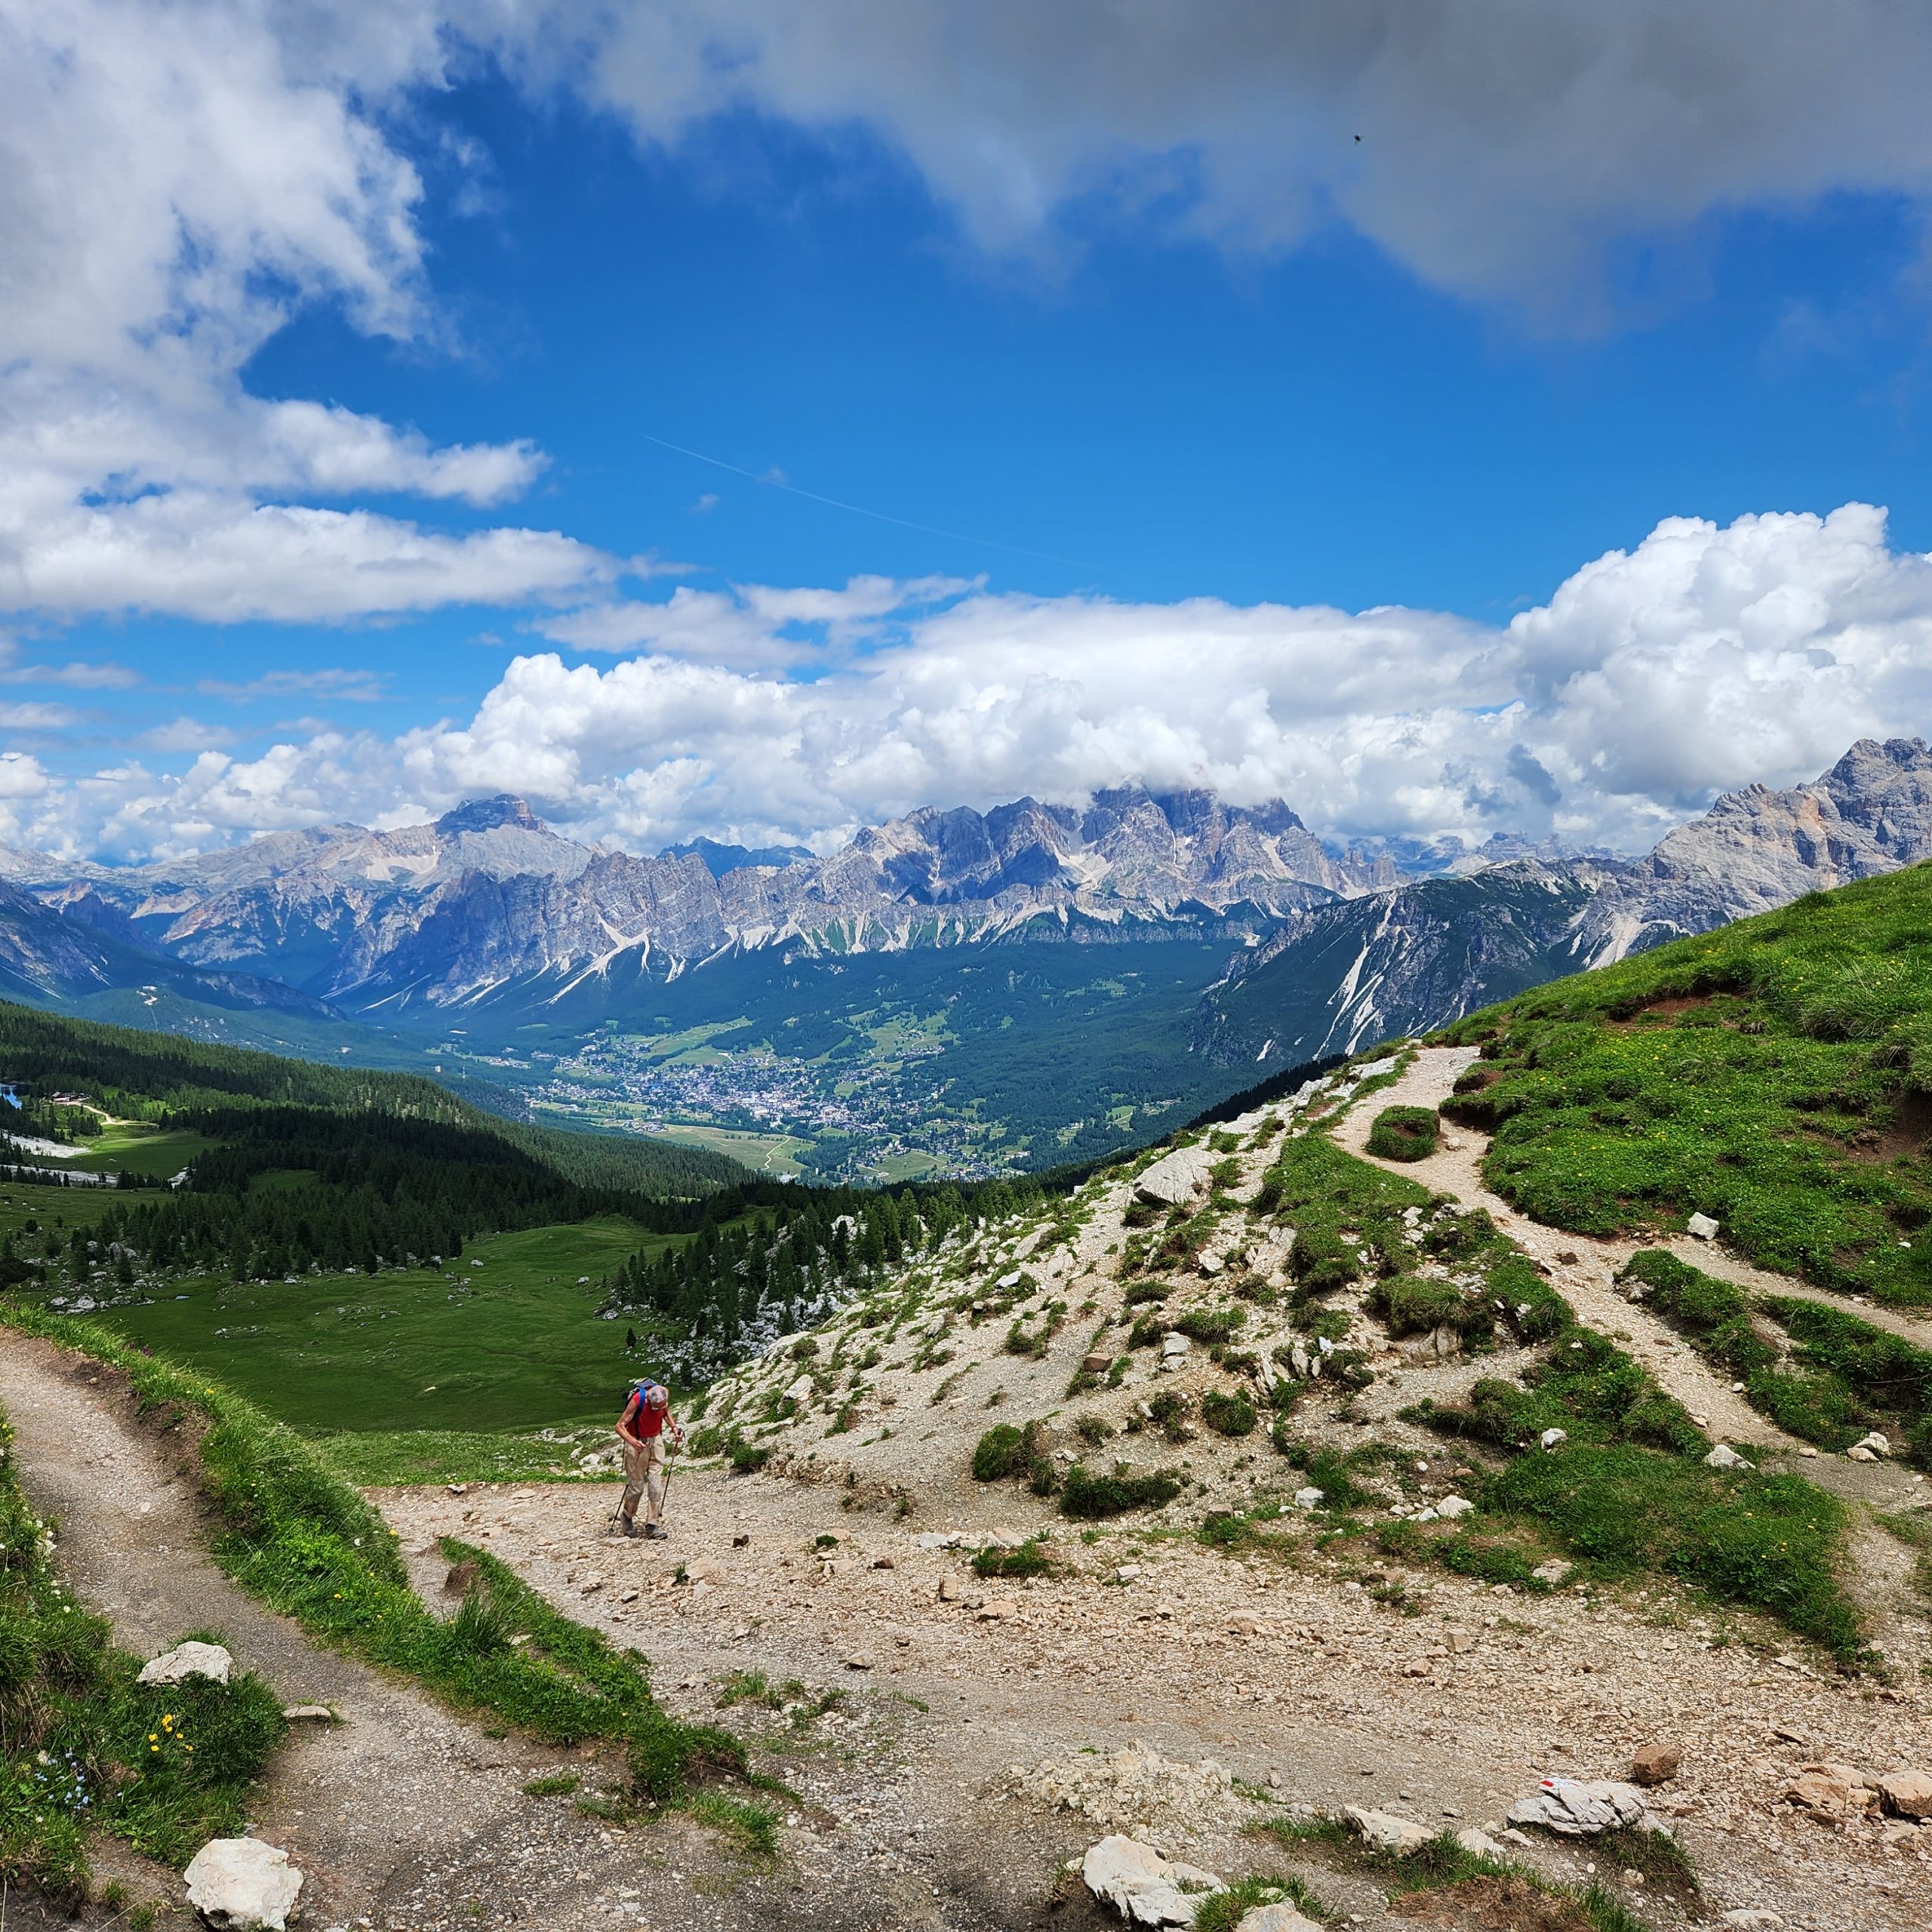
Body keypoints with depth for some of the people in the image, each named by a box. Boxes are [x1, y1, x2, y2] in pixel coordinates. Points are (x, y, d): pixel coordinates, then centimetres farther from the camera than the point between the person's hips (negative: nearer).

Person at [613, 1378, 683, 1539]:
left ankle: (652, 1524, 2)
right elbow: (620, 1426, -25)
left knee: (656, 1483, -2)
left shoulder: (665, 1395, -13)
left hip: (656, 1440, 4)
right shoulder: (637, 1401, -28)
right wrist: (632, 1441, -42)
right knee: (637, 1484, 2)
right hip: (637, 1442, -4)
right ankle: (626, 1517, 27)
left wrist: (674, 1427, -6)